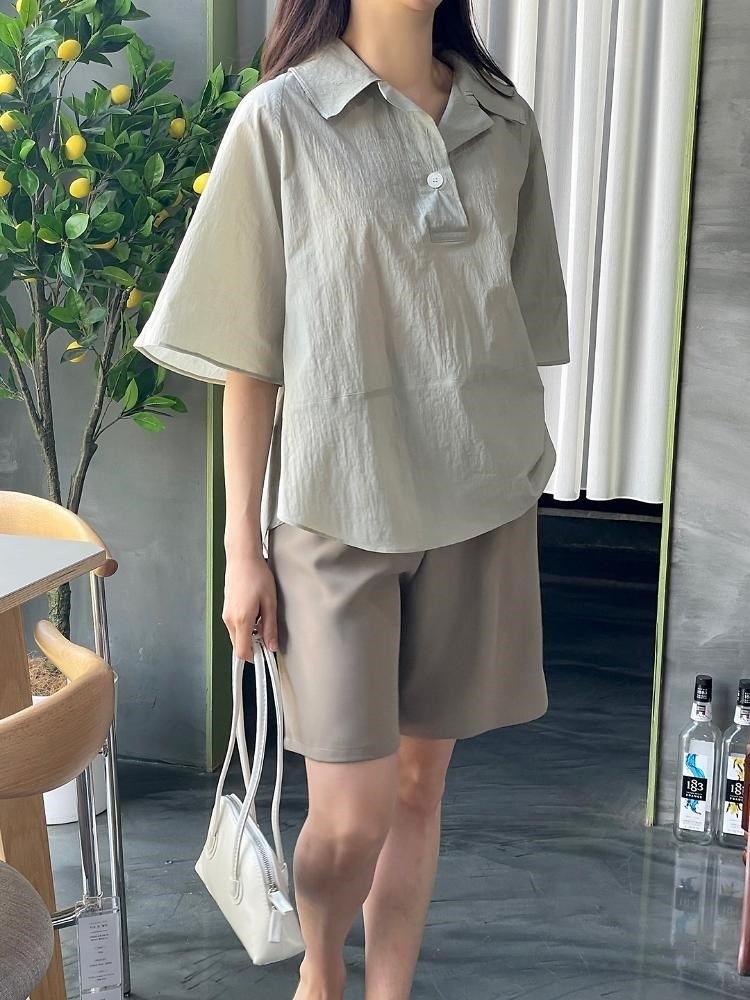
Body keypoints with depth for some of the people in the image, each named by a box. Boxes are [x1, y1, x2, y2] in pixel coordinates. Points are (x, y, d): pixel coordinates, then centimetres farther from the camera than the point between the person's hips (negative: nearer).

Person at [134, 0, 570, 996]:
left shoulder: (506, 124, 6)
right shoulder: (281, 119, -4)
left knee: (419, 784, 13)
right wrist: (243, 549, -4)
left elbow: (521, 328, 13)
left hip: (479, 507, 4)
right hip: (336, 511, -3)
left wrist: (522, 487, 13)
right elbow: (249, 357, -4)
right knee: (351, 815, 0)